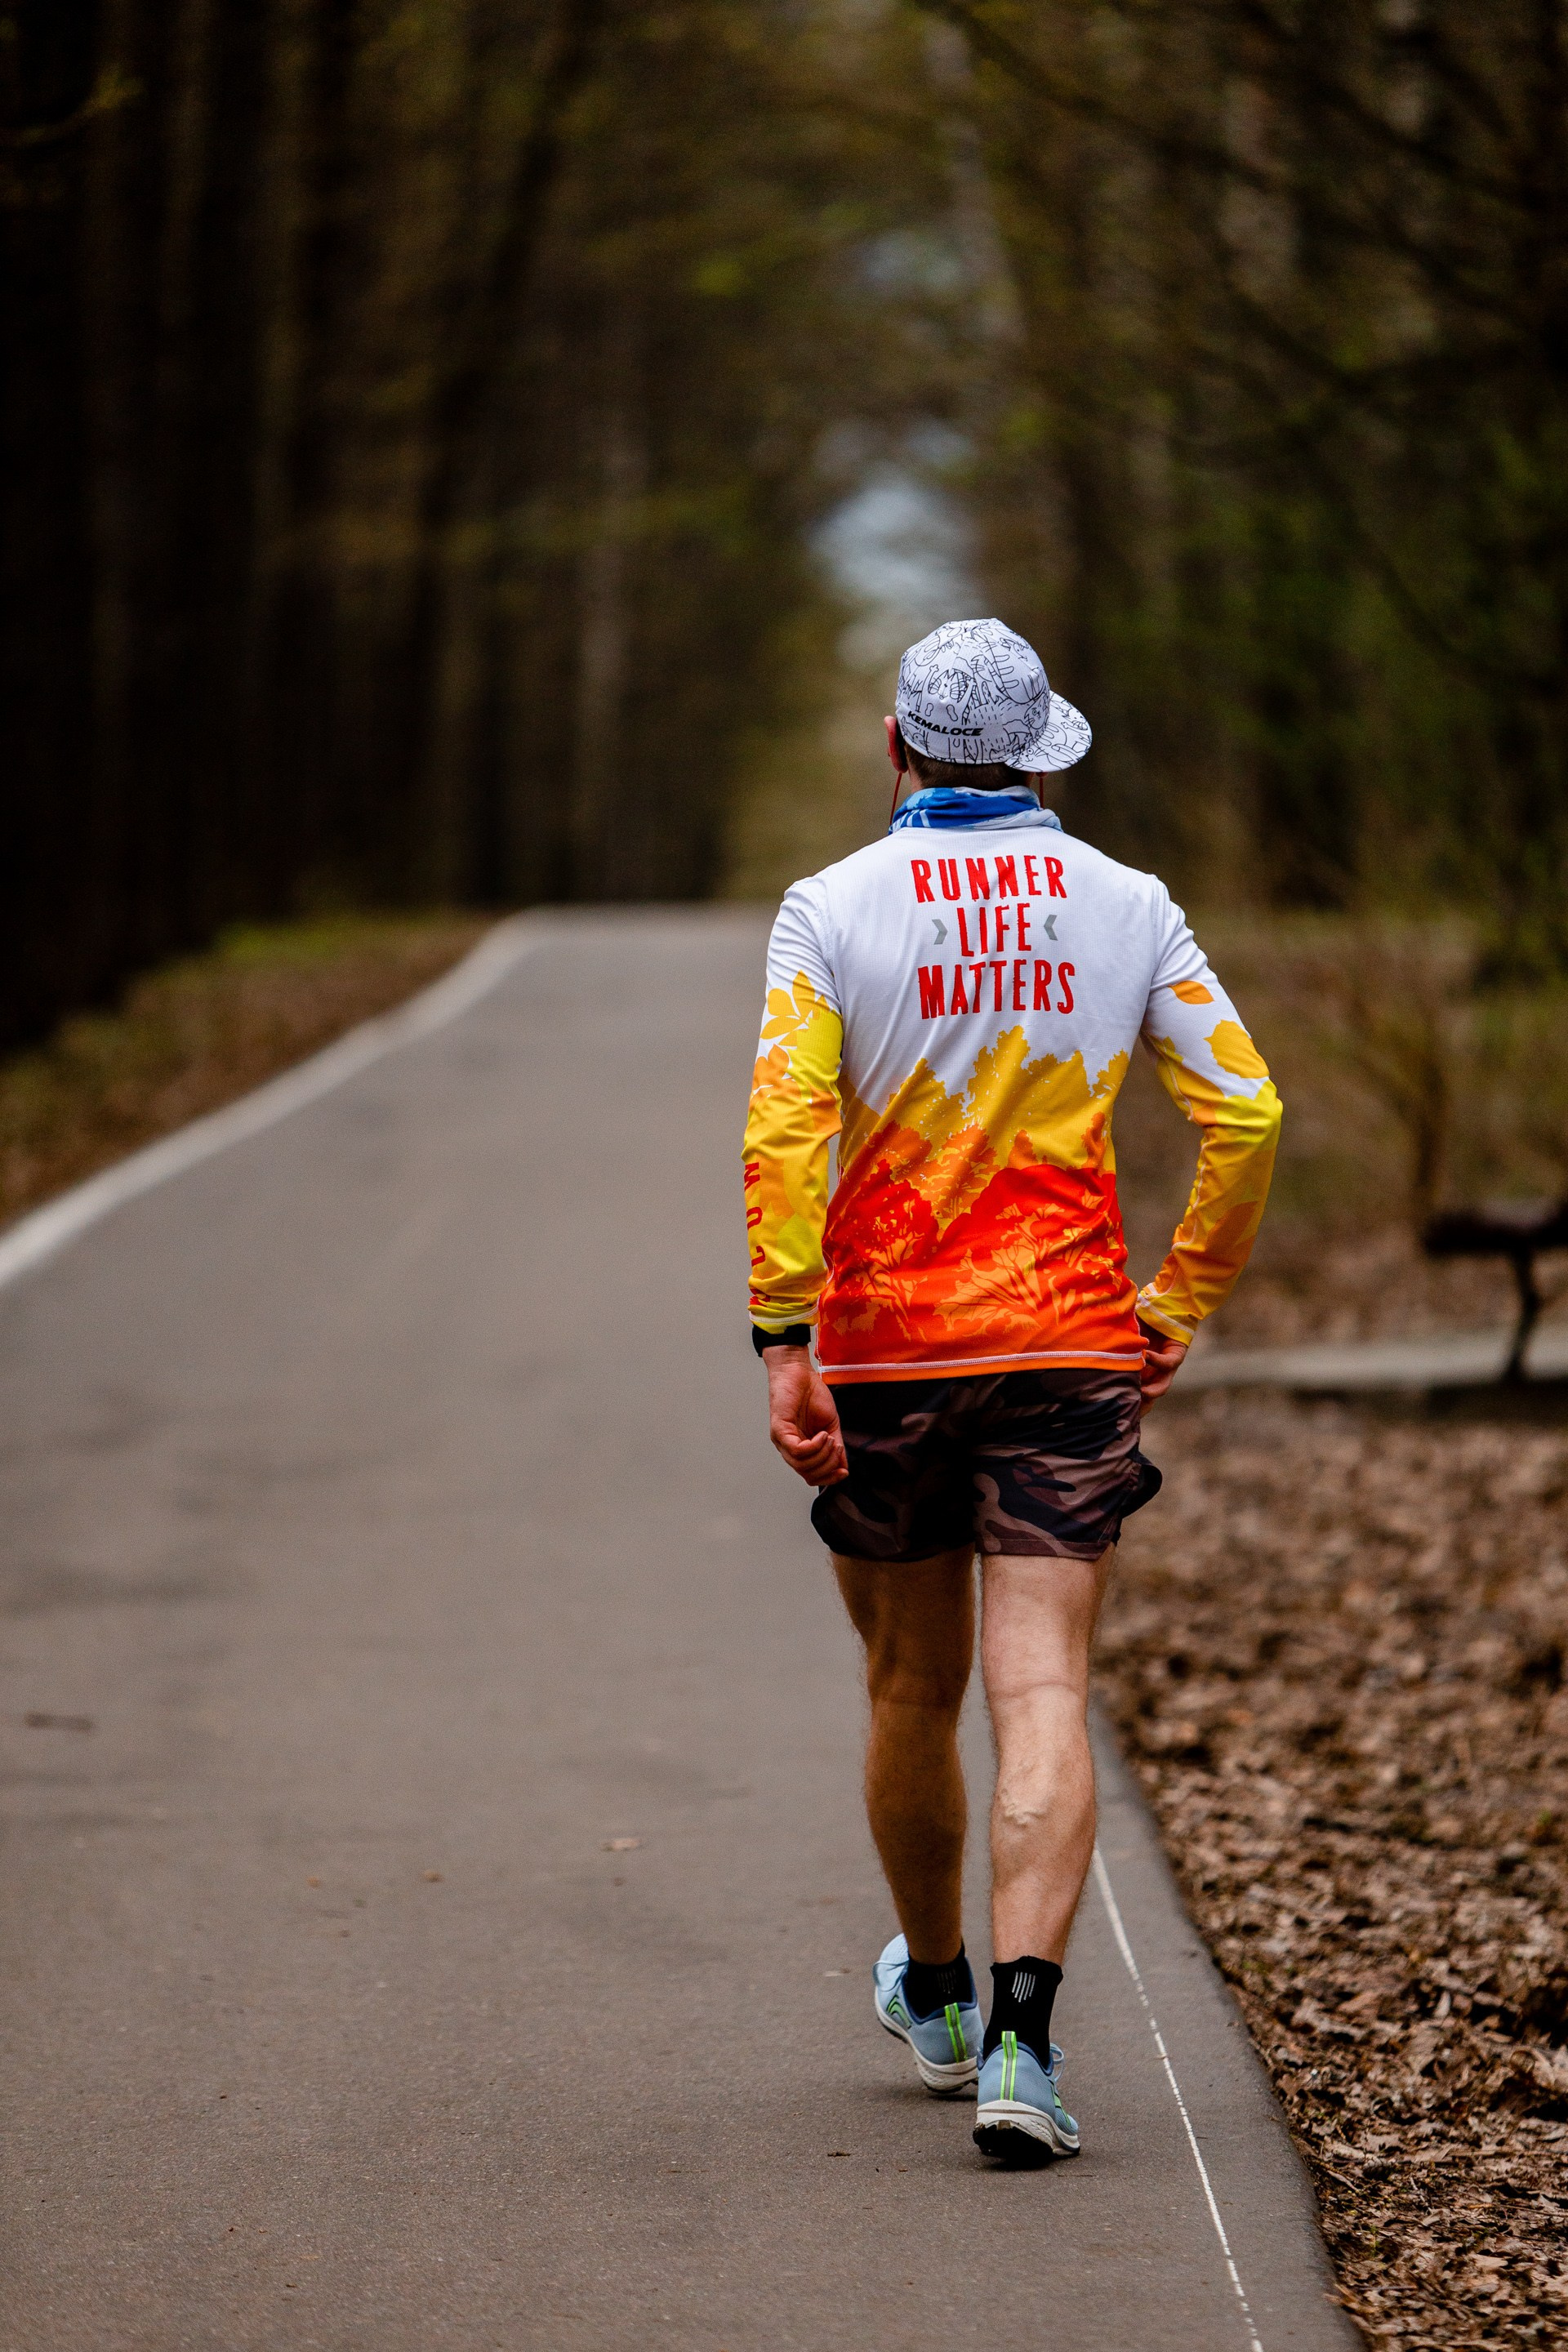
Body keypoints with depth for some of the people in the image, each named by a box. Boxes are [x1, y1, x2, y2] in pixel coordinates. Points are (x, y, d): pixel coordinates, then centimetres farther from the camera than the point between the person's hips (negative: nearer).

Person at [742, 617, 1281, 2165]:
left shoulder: (833, 909, -4)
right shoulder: (1124, 908, 2)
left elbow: (781, 1132, -16)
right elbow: (1244, 1115, -2)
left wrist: (783, 1346, -15)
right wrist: (1181, 1307, 7)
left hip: (885, 1354, 0)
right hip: (1072, 1352, 0)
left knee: (911, 1691, 17)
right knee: (1043, 1699, -6)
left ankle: (935, 1995, 37)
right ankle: (1020, 2039, -21)